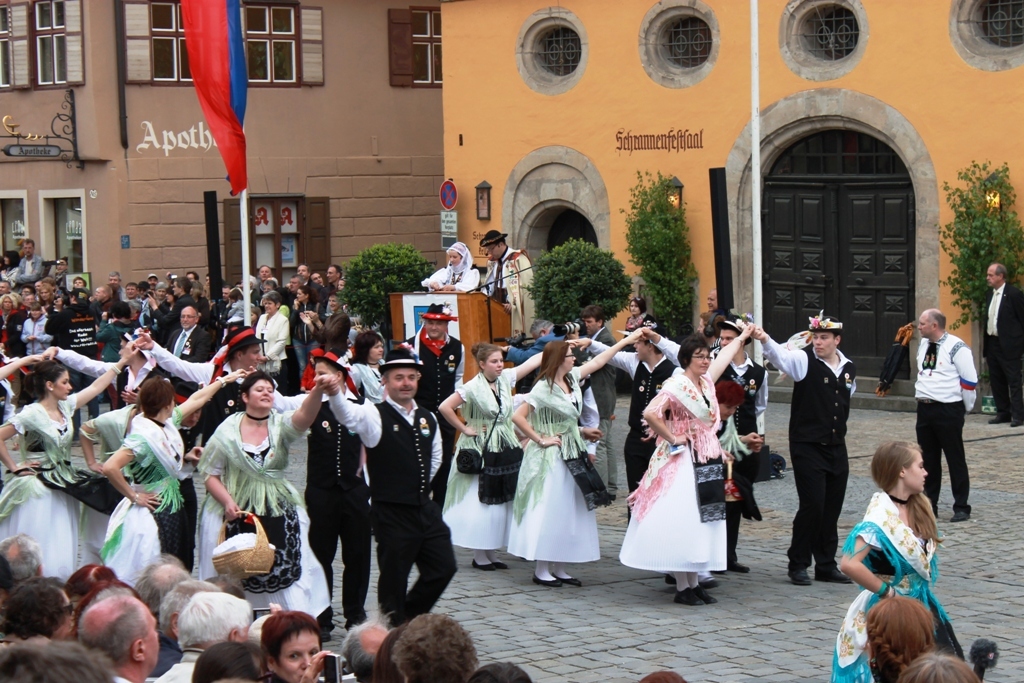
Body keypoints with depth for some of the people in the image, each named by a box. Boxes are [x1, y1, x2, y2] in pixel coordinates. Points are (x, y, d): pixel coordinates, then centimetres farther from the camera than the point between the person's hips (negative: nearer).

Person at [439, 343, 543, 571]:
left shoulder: (505, 378, 3)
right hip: (481, 451, -6)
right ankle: (479, 556, 7)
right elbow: (445, 407, -17)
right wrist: (464, 429, -11)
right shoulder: (473, 387, -13)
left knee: (501, 502, 9)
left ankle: (491, 553, 17)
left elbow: (533, 362, 5)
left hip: (506, 450, 6)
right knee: (479, 503, -1)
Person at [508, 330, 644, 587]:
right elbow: (518, 417, -20)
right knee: (548, 512, -4)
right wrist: (541, 439, -14)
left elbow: (598, 361, 18)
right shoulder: (544, 388, -16)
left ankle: (557, 568, 14)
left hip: (573, 455, 8)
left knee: (569, 512, 8)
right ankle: (541, 570, 2)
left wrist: (627, 340, 20)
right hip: (550, 457, -8)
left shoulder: (572, 378, 6)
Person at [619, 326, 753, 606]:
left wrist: (741, 338, 44)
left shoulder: (706, 381, 10)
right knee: (681, 523, -6)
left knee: (703, 522, 9)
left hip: (708, 463, 8)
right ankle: (682, 587, -3)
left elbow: (724, 357, 30)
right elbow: (651, 414, -26)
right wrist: (672, 438, -17)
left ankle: (694, 582, 14)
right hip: (683, 462, -8)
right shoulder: (676, 385, -14)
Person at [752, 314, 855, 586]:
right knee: (812, 505, -9)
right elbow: (782, 356, -29)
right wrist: (764, 340, -48)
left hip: (836, 446, 5)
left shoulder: (849, 368, 7)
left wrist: (838, 429, 14)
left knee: (833, 507, 9)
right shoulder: (804, 360, -9)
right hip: (807, 447, -5)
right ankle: (798, 564, 5)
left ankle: (826, 565, 20)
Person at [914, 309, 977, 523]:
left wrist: (966, 407, -4)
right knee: (928, 459, 12)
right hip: (924, 409, 8)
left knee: (955, 460, -1)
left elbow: (970, 380, -11)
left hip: (948, 411, -8)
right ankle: (929, 504, 20)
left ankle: (961, 507, 6)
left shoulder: (956, 347, -13)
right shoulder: (923, 345, 12)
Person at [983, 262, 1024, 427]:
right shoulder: (990, 294, 12)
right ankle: (1003, 413, 19)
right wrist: (985, 343, 12)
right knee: (996, 381, 11)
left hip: (1008, 345, -8)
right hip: (992, 344, 8)